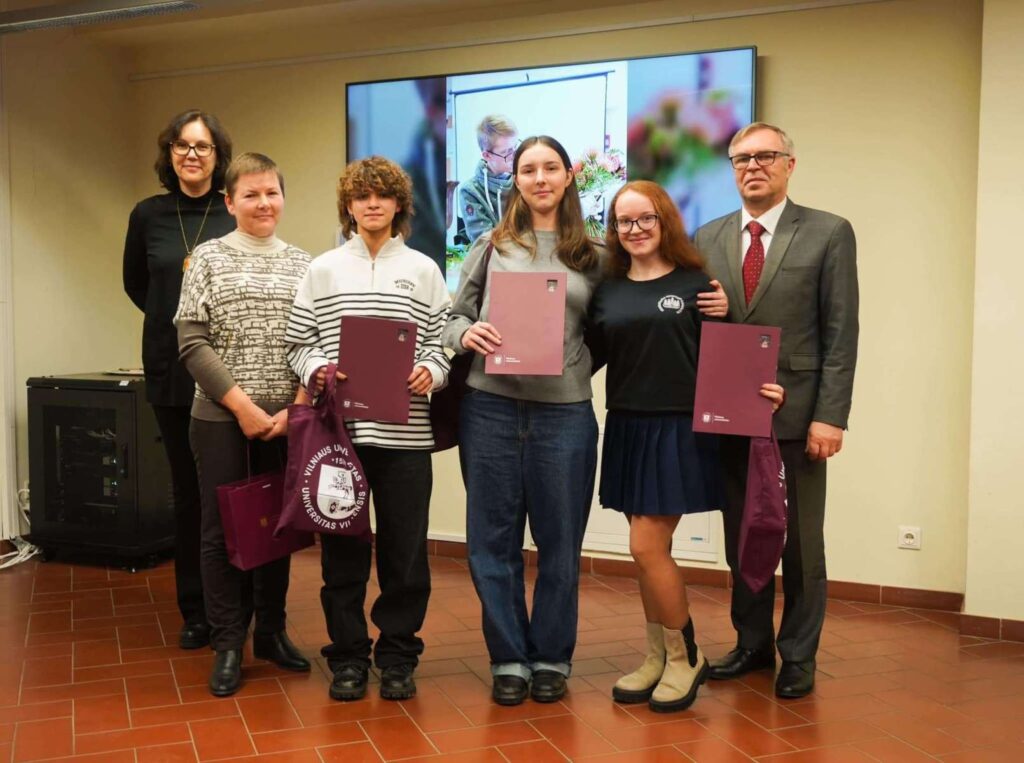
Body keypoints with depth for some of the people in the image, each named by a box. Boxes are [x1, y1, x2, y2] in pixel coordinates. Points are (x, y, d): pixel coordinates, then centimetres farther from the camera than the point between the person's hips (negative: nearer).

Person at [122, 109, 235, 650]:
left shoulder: (237, 216, -3)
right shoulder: (148, 215, 5)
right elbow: (134, 284, 19)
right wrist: (173, 318, 8)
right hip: (171, 373, 3)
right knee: (187, 493, 10)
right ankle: (194, 611, 20)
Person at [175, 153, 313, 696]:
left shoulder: (303, 264, 7)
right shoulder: (209, 258, 2)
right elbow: (192, 344, -5)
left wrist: (294, 409, -9)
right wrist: (243, 406, -12)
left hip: (287, 420, 2)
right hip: (222, 419, -2)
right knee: (223, 528, 4)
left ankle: (271, 631, 26)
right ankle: (228, 644, 16)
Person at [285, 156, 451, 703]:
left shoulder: (424, 271, 10)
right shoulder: (323, 270, 10)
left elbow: (443, 343, 7)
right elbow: (297, 343, 9)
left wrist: (430, 371, -13)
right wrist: (316, 370, -10)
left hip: (405, 433, 0)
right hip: (338, 431, 0)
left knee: (404, 550, 6)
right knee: (342, 549, 6)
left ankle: (397, 657, 21)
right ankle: (347, 657, 21)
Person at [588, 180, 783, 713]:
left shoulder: (695, 282, -3)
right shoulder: (607, 291, 9)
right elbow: (588, 358, 10)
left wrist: (759, 390, -20)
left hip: (679, 429, -5)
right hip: (627, 429, 5)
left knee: (647, 547, -8)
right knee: (648, 550, 10)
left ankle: (686, 656, 13)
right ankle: (658, 658, 24)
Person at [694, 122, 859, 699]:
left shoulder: (829, 234, -1)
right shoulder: (708, 239, 10)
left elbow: (841, 334, -6)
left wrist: (830, 416, -12)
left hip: (797, 413, -3)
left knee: (801, 541, 7)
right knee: (742, 538, 12)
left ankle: (799, 655, 22)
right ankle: (753, 643, 28)